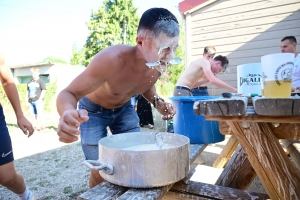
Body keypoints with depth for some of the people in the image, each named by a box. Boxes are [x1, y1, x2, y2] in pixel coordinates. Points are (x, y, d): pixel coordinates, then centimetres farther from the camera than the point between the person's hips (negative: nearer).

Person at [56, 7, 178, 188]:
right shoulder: (111, 59, -39)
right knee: (100, 172, -2)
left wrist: (158, 102, -17)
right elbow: (69, 93, -33)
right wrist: (68, 114, -56)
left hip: (124, 109, 5)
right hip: (94, 111, -4)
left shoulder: (159, 64, -20)